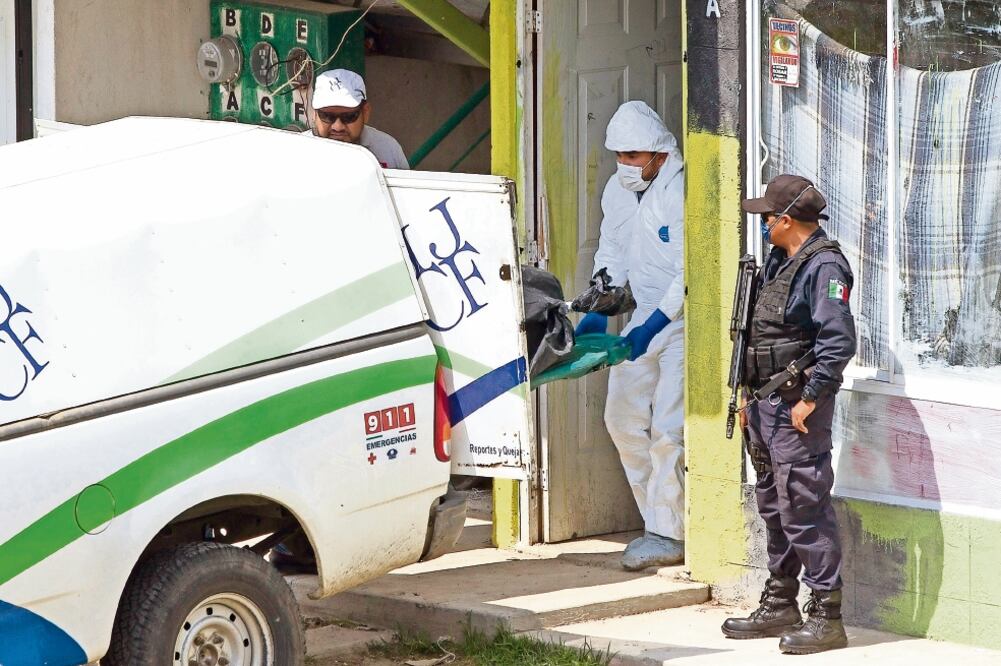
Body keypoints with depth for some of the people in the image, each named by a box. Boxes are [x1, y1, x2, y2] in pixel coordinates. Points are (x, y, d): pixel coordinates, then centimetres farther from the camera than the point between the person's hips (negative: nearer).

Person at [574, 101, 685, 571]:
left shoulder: (682, 192, -18)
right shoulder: (618, 190, 7)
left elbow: (691, 274, -21)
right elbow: (611, 254, 16)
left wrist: (653, 325, -25)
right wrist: (598, 311, 3)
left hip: (683, 320, -8)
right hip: (645, 315, 9)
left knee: (668, 429, -11)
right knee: (623, 417, 8)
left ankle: (668, 536, -4)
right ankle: (661, 520, 18)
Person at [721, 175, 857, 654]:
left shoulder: (824, 267, -14)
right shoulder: (778, 264, 16)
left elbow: (839, 341, -21)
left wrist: (810, 399, -20)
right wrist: (750, 398, 20)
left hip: (798, 407, -10)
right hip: (766, 404, 10)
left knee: (804, 510, -9)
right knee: (773, 507, 16)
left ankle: (826, 617, -5)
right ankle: (779, 606, 26)